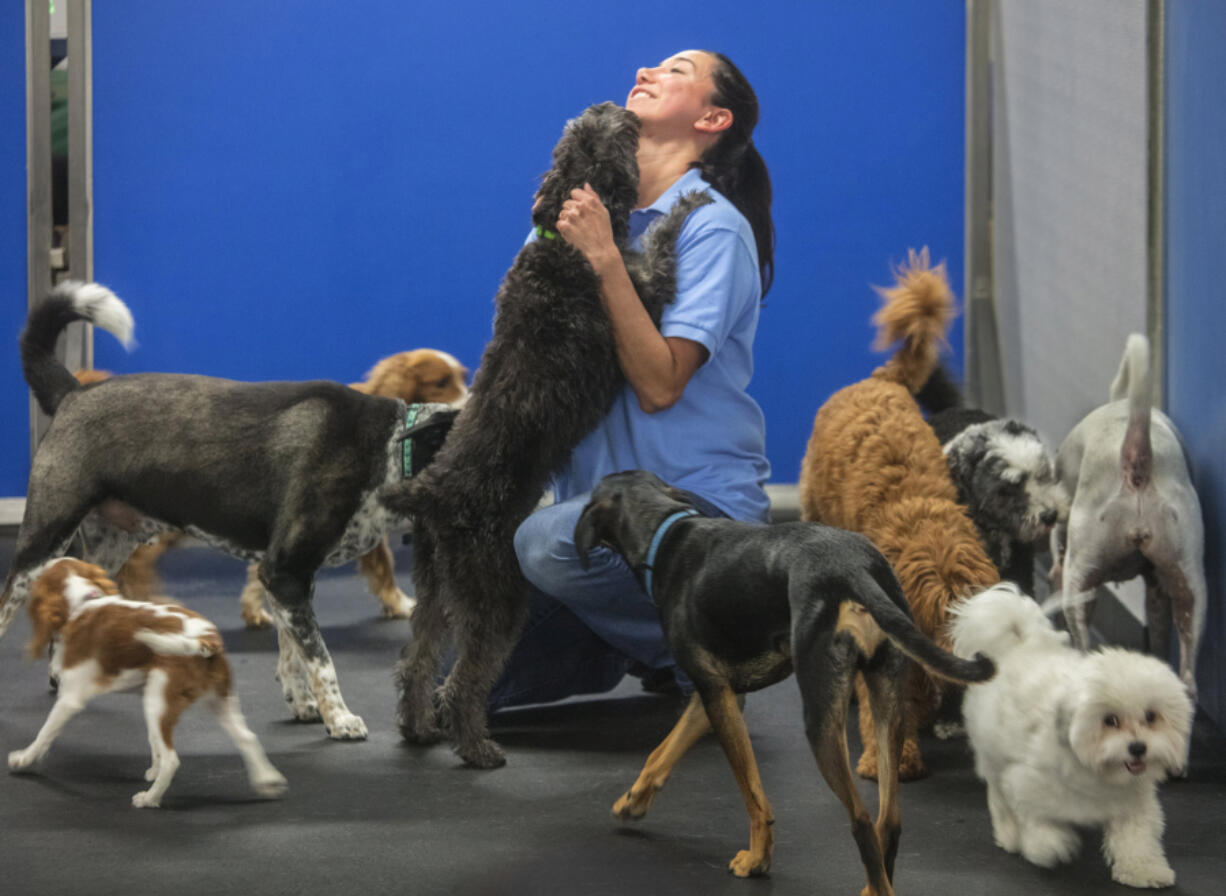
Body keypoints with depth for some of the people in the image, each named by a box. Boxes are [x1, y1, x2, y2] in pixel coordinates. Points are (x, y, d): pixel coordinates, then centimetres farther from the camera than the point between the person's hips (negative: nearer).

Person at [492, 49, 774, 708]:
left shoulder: (713, 228, -10)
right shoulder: (600, 211, 11)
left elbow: (660, 385, -21)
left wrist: (604, 258, -23)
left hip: (700, 494, -7)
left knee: (549, 543, -37)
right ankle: (633, 645, 20)